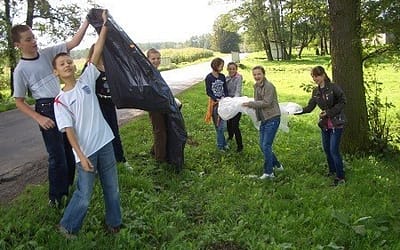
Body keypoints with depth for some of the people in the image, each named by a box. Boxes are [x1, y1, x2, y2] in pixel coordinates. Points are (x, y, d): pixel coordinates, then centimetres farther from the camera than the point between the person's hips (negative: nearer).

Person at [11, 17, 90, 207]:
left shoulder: (47, 53, 5)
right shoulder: (20, 70, -6)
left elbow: (73, 43, 1)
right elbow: (19, 102, -3)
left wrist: (86, 22, -12)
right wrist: (39, 118, -14)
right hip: (47, 110, -6)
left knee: (71, 150, 14)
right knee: (57, 156, -4)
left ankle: (67, 188, 33)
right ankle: (56, 196, 15)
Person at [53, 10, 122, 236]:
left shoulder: (87, 80, 3)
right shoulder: (60, 101, -4)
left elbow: (97, 53, -4)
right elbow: (69, 130, -9)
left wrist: (105, 25, -8)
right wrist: (81, 156, -16)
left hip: (105, 143, 3)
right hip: (86, 151, -3)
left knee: (112, 188, 14)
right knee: (84, 195, 4)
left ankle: (114, 222, 35)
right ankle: (67, 226, 28)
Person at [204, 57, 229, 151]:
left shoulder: (222, 76, 5)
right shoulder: (209, 77, -7)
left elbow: (225, 90, 6)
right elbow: (208, 92, -8)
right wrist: (217, 100, -18)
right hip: (214, 103, -3)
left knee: (223, 125, 2)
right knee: (218, 125, 4)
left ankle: (221, 144, 19)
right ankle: (222, 144, 16)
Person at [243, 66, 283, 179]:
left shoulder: (269, 86, -16)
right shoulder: (256, 86, 11)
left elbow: (266, 102, -21)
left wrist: (250, 104, -18)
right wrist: (250, 104, 0)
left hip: (272, 118, -9)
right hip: (263, 119, 9)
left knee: (266, 145, -9)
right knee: (262, 145, 13)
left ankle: (268, 172, 3)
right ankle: (277, 165, 30)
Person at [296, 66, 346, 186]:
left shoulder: (334, 88, -15)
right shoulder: (316, 91, 4)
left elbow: (342, 102, -13)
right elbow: (310, 107, 4)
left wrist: (329, 112, -20)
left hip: (336, 123, -7)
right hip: (325, 124, 7)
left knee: (334, 150, -9)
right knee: (326, 149, 15)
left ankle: (340, 177, 2)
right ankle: (332, 171, 35)